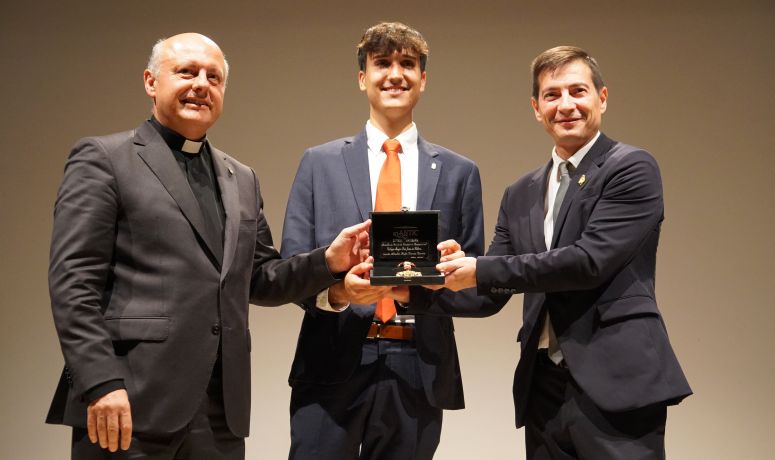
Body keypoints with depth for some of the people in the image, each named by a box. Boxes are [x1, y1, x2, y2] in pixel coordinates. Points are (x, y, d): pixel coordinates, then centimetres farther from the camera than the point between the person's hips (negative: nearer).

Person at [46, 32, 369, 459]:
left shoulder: (242, 180, 18)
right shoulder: (104, 159, 0)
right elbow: (73, 280, -7)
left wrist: (328, 261, 2)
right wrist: (100, 383, -16)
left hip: (221, 410, 6)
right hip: (131, 401, -5)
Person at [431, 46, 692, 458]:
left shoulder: (633, 168, -4)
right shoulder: (520, 195, 15)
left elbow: (591, 260, -15)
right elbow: (492, 295, 13)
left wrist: (482, 270, -12)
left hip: (616, 384, -6)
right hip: (544, 390, 6)